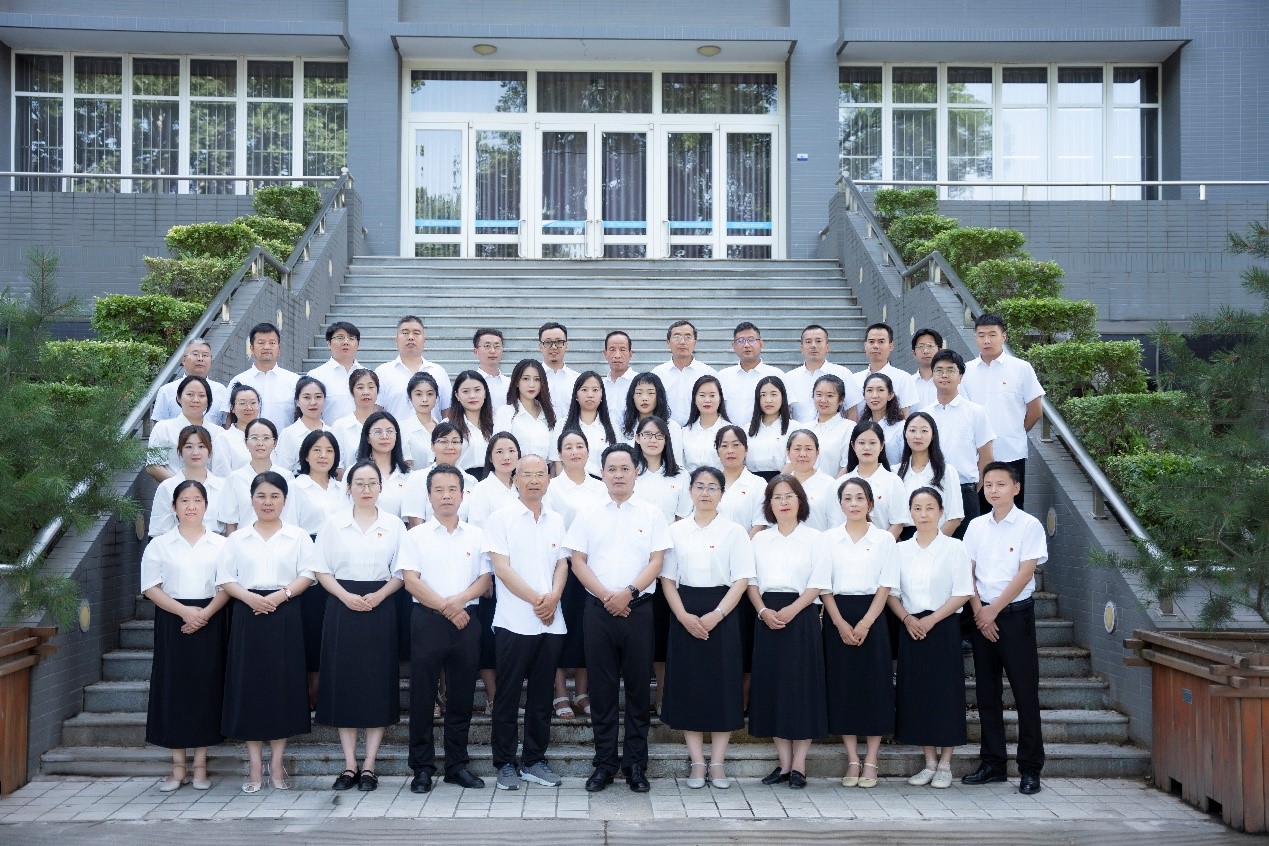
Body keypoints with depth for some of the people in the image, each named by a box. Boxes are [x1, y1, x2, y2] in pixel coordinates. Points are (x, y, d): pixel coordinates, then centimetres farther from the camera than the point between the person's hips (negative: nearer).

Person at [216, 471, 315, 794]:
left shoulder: (298, 537, 8)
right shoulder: (237, 539, 11)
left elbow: (307, 574, 0)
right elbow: (225, 578, 5)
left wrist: (282, 594, -16)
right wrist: (249, 597, -13)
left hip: (285, 615, -1)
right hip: (247, 614, 1)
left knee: (283, 685, 0)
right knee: (249, 685, 0)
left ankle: (277, 763, 9)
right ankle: (255, 764, 7)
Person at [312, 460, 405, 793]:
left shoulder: (394, 525, 5)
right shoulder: (333, 524, 4)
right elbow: (321, 569, 3)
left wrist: (379, 596, -12)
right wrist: (346, 596, -12)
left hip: (381, 607, 0)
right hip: (342, 606, 0)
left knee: (379, 684, 0)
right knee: (344, 683, 1)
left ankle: (368, 765, 7)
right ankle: (350, 765, 9)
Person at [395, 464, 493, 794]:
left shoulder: (476, 535, 11)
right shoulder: (416, 536, 3)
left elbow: (484, 579, 5)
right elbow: (411, 581, -5)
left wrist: (459, 599, -13)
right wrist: (445, 607, -12)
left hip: (466, 621, 2)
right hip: (427, 619, -2)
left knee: (462, 698, 6)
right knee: (422, 697, 0)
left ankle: (457, 765, 16)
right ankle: (422, 768, 7)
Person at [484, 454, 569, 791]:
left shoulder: (556, 521, 12)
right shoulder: (500, 519, -3)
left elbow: (562, 564, 10)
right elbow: (502, 568, -9)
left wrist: (554, 596, -9)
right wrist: (536, 600, -13)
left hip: (551, 621, 5)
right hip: (514, 621, -4)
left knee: (542, 695, 9)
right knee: (509, 694, 2)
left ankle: (535, 761, 19)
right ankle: (505, 764, 11)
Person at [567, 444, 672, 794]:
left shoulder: (651, 515, 4)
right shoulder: (588, 515, 7)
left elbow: (656, 561, -1)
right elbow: (578, 561, 2)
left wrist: (628, 592, -15)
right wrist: (606, 595, -10)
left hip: (638, 608, -1)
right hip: (598, 608, 1)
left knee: (638, 686, 4)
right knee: (602, 686, 4)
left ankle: (636, 764, 12)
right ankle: (604, 763, 12)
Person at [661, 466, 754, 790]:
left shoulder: (734, 532, 1)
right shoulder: (676, 531, 6)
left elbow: (741, 580, -5)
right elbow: (668, 578, 4)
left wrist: (716, 615, -15)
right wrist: (684, 616, -10)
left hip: (722, 613, -1)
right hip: (685, 614, 2)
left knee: (722, 685, 0)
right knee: (688, 685, 2)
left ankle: (717, 763, 9)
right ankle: (697, 762, 11)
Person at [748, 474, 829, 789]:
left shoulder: (814, 539, 1)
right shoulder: (760, 540, 12)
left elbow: (818, 585, -5)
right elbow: (752, 581, 9)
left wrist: (790, 611, -17)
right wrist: (763, 611, -8)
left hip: (801, 617, -3)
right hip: (767, 618, 4)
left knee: (802, 687, -3)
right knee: (772, 687, 3)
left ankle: (799, 765, 4)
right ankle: (783, 763, 12)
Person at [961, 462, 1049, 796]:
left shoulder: (1029, 526, -5)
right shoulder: (976, 526, 8)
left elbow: (1025, 573, -11)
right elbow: (967, 573, 6)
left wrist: (994, 610, -12)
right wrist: (978, 611, -6)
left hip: (1016, 613, -4)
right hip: (982, 614, 4)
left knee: (1025, 690, -2)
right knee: (987, 691, 8)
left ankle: (1030, 768, 5)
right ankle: (992, 763, 17)